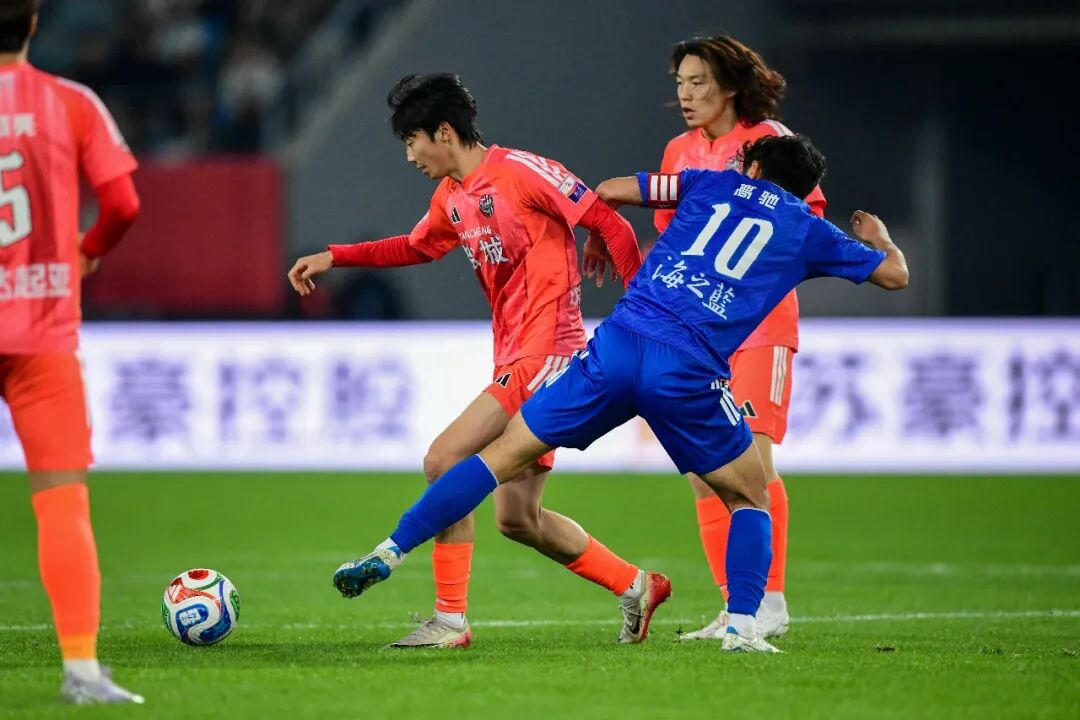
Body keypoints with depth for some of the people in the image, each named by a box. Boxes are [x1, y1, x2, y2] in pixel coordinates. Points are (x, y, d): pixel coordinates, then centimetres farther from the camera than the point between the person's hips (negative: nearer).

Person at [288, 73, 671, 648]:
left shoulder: (521, 172, -13)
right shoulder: (451, 197, 13)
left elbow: (612, 227, -12)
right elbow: (417, 247, 34)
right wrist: (332, 258, 25)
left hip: (547, 354, -9)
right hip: (513, 360, 9)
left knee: (443, 461, -16)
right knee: (517, 519, 9)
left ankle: (450, 619, -11)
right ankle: (634, 587, 25)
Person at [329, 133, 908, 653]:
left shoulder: (714, 184, 23)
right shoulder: (809, 230, 18)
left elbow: (608, 191, 25)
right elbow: (894, 274, 29)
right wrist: (877, 238, 52)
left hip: (620, 345, 2)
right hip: (690, 374, -2)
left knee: (507, 453, 9)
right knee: (750, 498, 20)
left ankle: (389, 553, 2)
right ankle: (742, 626, 3)